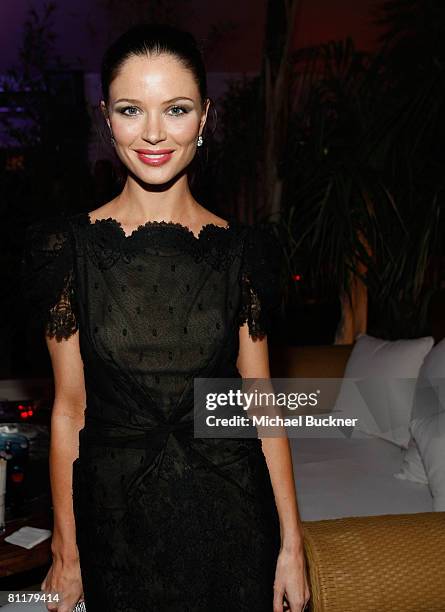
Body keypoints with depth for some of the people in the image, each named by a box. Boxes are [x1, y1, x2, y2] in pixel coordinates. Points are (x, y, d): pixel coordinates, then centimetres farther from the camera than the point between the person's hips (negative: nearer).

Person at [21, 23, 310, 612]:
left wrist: (293, 543, -2)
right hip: (117, 519, 0)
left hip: (230, 517, 1)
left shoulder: (243, 247, -4)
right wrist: (66, 553, 1)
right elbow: (69, 407, -3)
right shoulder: (69, 245, -7)